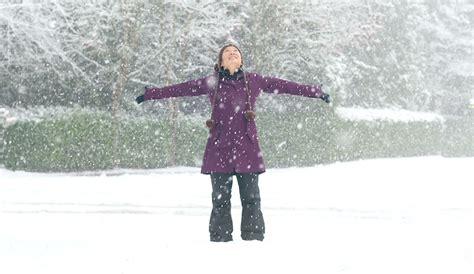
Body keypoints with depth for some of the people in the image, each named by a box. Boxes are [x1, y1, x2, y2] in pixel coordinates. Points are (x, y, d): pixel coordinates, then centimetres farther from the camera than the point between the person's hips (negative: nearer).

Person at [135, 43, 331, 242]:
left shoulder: (253, 81, 9)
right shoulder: (211, 83, 8)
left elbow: (283, 85, 10)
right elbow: (181, 89, 11)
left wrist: (316, 92, 11)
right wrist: (150, 94, 13)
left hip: (247, 148, 0)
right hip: (219, 149, 0)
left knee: (251, 197, 0)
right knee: (220, 198, 2)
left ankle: (254, 239, 7)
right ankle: (220, 240, 9)